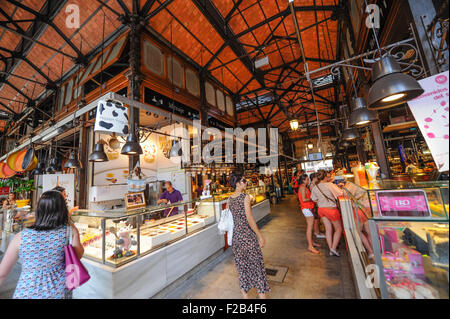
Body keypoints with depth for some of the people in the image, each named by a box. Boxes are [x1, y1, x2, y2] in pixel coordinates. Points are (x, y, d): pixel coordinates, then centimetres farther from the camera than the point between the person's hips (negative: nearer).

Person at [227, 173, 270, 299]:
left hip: (235, 234, 6)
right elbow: (250, 219, -20)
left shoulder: (230, 198, 1)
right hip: (248, 234, -6)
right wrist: (260, 236, -10)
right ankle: (262, 294, 27)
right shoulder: (245, 196, -18)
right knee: (256, 263, 12)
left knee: (241, 264, 19)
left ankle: (245, 294, 34)